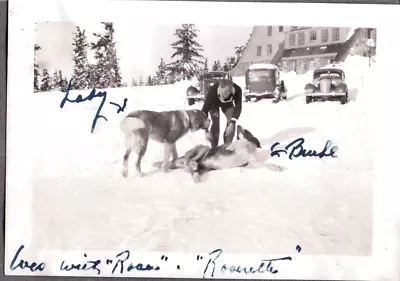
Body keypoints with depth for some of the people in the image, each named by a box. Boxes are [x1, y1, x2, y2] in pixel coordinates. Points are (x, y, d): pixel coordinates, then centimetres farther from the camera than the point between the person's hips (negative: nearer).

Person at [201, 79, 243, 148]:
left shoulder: (237, 90, -38)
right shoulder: (212, 90, -43)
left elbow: (238, 107, -29)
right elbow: (205, 109, -39)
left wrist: (232, 123, -40)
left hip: (227, 103, 2)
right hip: (214, 103, -2)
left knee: (231, 122, -11)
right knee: (215, 123, -18)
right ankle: (214, 148, -7)